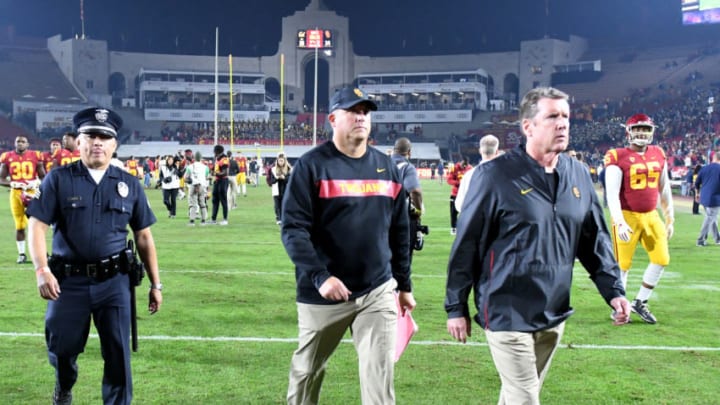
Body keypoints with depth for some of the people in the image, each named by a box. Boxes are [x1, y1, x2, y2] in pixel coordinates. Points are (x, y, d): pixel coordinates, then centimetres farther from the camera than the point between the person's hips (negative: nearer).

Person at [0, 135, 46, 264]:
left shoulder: (35, 156, 2)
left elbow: (43, 177, 8)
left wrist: (37, 183, -12)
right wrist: (12, 184, -13)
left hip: (32, 192, -1)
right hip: (16, 193, 1)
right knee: (19, 226, 7)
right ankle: (21, 254, 17)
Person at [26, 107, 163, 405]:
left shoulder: (129, 185, 6)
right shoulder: (59, 179, 0)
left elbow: (143, 237, 9)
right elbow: (37, 226, -4)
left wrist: (155, 283, 7)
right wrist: (42, 270, -18)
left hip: (114, 281, 1)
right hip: (69, 280, 0)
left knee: (118, 354, 2)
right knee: (62, 347, 13)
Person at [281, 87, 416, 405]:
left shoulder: (386, 167, 8)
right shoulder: (312, 165, -8)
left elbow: (399, 232, 14)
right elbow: (293, 229, -14)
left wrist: (404, 284, 14)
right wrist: (320, 276, -24)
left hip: (378, 292, 3)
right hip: (323, 293, -3)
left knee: (380, 374, -1)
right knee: (307, 369, 14)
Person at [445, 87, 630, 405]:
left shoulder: (578, 175, 5)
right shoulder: (495, 175, -13)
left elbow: (595, 241, 13)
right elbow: (466, 245, -9)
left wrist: (612, 290, 5)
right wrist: (456, 307, -6)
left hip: (554, 315, 6)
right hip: (507, 315, -6)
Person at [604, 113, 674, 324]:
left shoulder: (658, 155, 7)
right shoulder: (618, 158, -11)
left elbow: (664, 190, 16)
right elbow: (612, 194, -15)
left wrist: (669, 219, 17)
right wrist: (620, 222, -23)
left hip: (651, 216, 6)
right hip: (628, 216, -6)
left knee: (662, 259, 4)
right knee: (623, 264, 1)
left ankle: (640, 302, 19)